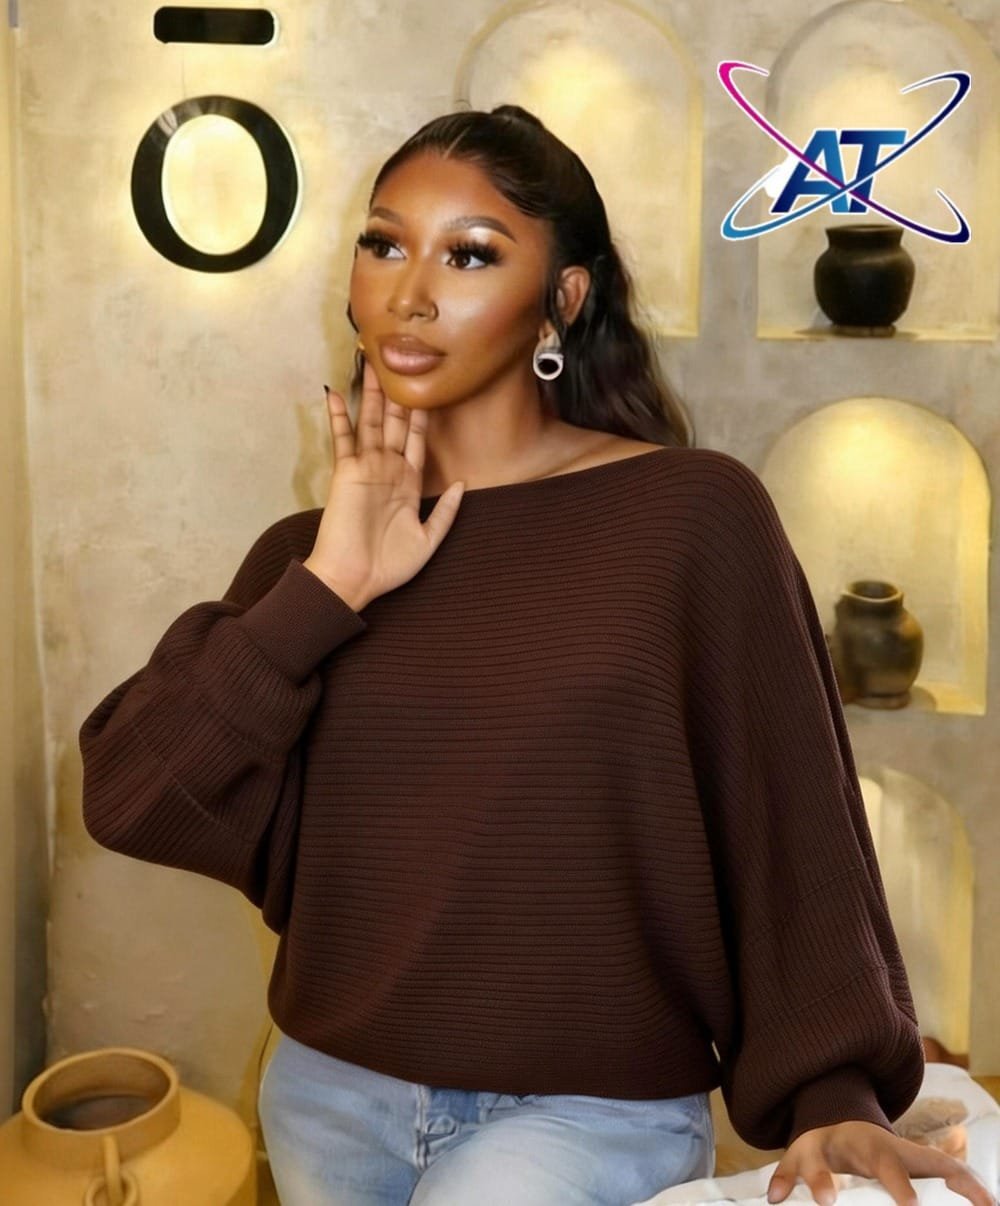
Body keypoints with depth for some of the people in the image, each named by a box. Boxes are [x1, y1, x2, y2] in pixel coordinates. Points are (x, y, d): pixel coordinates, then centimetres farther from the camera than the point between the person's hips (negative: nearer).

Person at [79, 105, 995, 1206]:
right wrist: (326, 591, -16)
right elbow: (127, 798, -8)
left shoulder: (694, 512, -9)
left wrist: (833, 1096, -18)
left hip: (594, 1109, -4)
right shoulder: (312, 551, 2)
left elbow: (793, 831, -8)